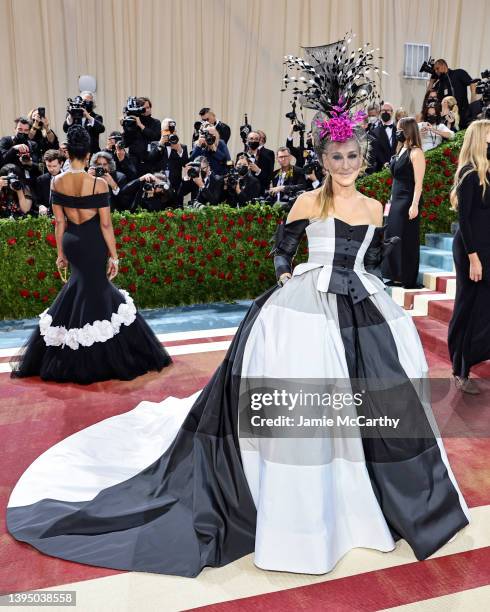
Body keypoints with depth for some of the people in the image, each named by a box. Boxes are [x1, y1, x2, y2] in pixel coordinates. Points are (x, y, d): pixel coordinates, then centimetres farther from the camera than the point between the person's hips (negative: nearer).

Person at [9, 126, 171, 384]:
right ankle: (92, 360, 17)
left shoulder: (57, 182, -2)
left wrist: (61, 253, 12)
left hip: (70, 241, 4)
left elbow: (59, 222, 3)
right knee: (93, 289, 7)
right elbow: (105, 224, -12)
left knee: (80, 284, 23)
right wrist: (114, 256, -4)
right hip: (93, 242, -4)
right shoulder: (98, 184, -13)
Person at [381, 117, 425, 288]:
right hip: (396, 201, 9)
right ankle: (397, 276, 21)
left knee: (407, 240, -3)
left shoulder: (416, 152, -11)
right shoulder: (401, 150, 14)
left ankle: (409, 279, 7)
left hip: (408, 202, -9)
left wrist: (414, 205, -22)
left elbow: (418, 182, -16)